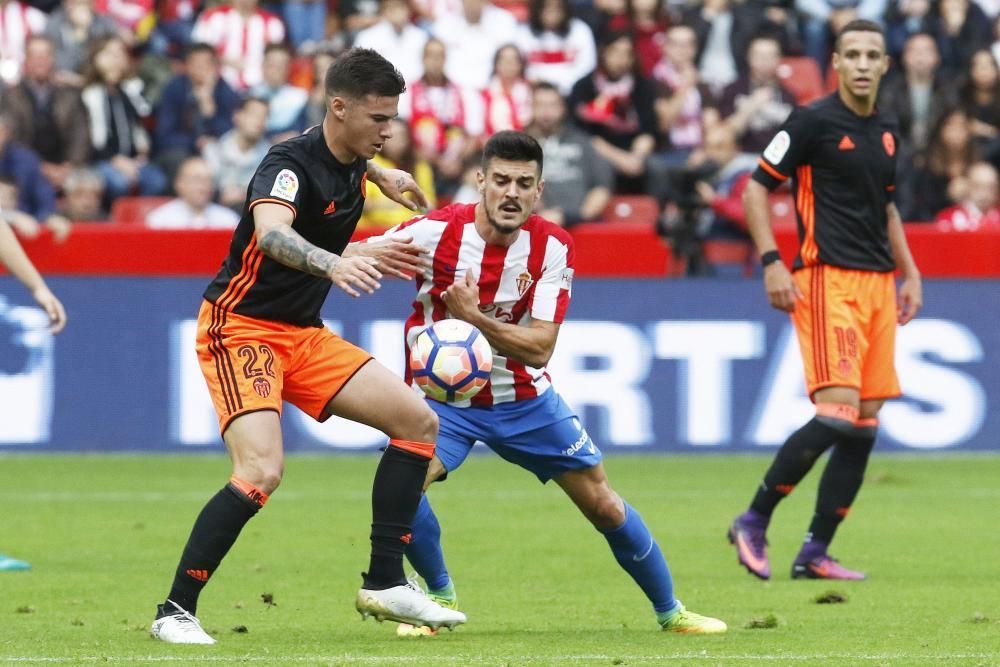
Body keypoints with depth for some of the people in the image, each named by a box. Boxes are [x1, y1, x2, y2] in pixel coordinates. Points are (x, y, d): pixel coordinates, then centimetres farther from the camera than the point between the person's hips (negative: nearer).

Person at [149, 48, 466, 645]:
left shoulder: (350, 163, 3)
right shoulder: (290, 164, -23)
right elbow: (270, 235, -46)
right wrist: (334, 264, -62)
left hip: (304, 335, 9)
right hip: (242, 330, -9)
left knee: (418, 422, 2)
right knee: (262, 470, -27)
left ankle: (385, 584, 8)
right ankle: (176, 612, -16)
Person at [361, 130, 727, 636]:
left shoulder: (552, 247, -14)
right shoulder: (434, 232, -20)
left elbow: (539, 348, -20)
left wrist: (474, 318, -34)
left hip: (523, 399, 2)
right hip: (442, 395, -2)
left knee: (603, 504, 4)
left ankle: (670, 612, 24)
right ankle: (440, 596, -1)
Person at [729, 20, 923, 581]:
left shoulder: (887, 131, 15)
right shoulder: (813, 122, -6)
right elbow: (756, 188, -3)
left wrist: (909, 271, 20)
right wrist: (772, 263, -12)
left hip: (878, 283, 7)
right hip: (829, 280, -7)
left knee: (865, 426, 2)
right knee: (839, 413, -18)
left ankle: (815, 554, 6)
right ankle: (754, 523, -5)